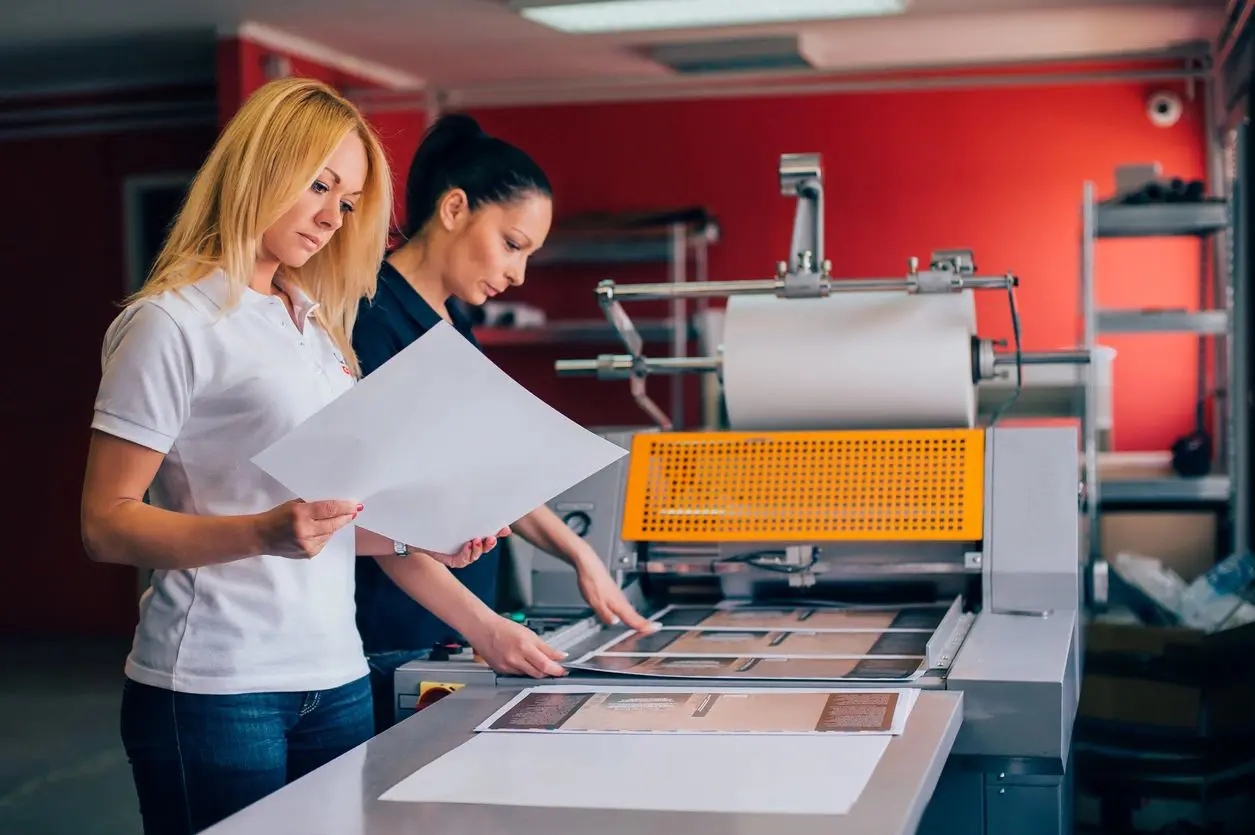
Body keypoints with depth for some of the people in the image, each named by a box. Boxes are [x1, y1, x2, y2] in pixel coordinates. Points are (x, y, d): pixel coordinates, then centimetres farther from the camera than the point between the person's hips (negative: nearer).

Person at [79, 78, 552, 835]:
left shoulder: (318, 326, 14)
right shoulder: (174, 322, -8)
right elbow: (106, 525, -12)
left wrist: (426, 540, 4)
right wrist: (264, 534, -25)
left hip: (337, 679, 7)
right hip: (217, 689, -7)